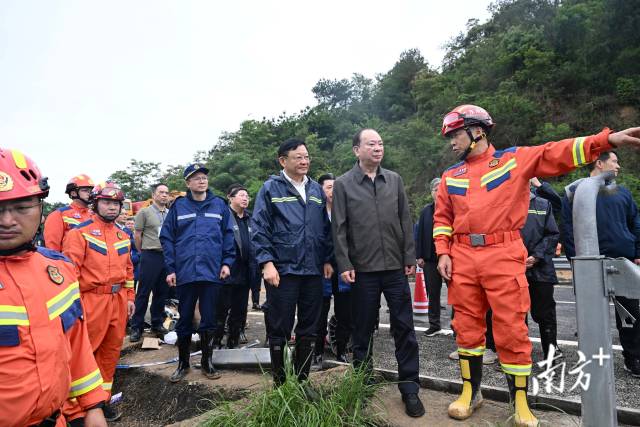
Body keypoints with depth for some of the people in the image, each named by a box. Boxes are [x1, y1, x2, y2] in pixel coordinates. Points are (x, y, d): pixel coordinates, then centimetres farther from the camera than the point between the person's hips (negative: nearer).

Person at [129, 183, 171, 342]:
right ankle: (136, 327, 10)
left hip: (167, 256, 4)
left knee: (162, 292, 11)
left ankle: (157, 324, 23)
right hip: (150, 256, -4)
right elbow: (137, 235, 2)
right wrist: (143, 252, 9)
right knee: (143, 292, 1)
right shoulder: (144, 212, -2)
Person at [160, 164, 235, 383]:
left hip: (212, 272, 0)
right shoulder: (178, 206, 3)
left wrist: (227, 262, -4)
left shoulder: (219, 205, 5)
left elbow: (228, 234, 5)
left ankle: (207, 362, 25)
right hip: (185, 273, 0)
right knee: (184, 321, 11)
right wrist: (170, 268, -4)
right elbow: (166, 237, 2)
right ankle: (183, 363, 28)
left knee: (209, 320, 9)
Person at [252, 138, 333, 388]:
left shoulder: (316, 190, 13)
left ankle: (302, 380, 28)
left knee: (308, 330, 13)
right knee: (279, 330, 6)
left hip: (314, 271, 5)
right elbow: (259, 229, -6)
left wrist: (327, 259, 11)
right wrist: (267, 263, -14)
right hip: (282, 270, -5)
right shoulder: (271, 188, -1)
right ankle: (279, 383, 22)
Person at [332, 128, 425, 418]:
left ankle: (409, 388, 18)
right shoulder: (343, 184, 0)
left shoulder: (394, 180, 8)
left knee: (404, 328, 5)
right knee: (363, 330, 11)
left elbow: (405, 221, 8)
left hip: (396, 267, 2)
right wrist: (344, 264, -7)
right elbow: (339, 229, -2)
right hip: (363, 269, -2)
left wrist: (409, 257, 3)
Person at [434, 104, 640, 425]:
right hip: (462, 258, 4)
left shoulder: (515, 158, 6)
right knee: (466, 327, 9)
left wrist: (608, 139, -15)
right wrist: (443, 253, 4)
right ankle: (470, 392, 25)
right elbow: (442, 218, 15)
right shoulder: (450, 176, 15)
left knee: (511, 329, 1)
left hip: (503, 257, -3)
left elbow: (556, 154, -4)